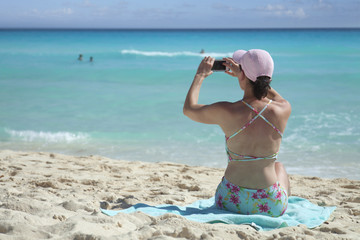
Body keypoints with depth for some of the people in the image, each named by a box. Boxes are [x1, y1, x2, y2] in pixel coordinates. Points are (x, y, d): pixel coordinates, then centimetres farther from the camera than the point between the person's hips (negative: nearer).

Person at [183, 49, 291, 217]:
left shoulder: (226, 112, -18)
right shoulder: (283, 111, -13)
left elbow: (189, 109, 3)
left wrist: (200, 75, 17)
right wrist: (248, 76, 20)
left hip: (230, 202, -1)